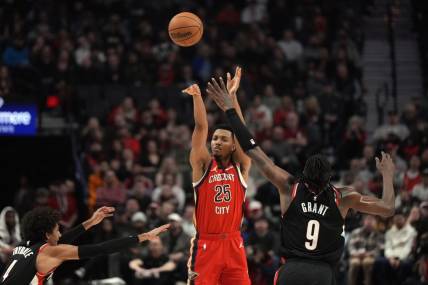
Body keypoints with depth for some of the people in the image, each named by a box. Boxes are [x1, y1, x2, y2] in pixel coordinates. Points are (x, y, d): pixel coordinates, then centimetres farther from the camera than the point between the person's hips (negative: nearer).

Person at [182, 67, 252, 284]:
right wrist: (197, 96, -21)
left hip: (233, 244, 2)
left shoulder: (240, 167, 5)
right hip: (206, 243, -2)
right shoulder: (203, 165, 3)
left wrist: (232, 96, -17)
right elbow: (201, 127, -9)